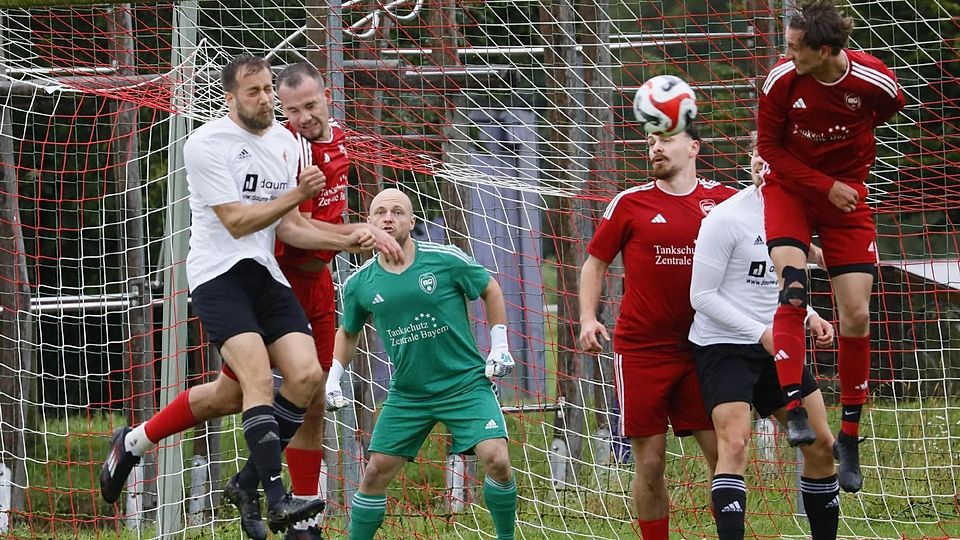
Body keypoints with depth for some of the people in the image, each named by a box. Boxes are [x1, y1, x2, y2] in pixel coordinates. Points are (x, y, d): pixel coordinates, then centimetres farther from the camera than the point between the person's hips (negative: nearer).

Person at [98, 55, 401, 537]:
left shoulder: (284, 142, 13)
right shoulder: (207, 144, -10)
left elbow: (287, 227, 14)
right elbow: (236, 221, -13)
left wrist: (349, 240, 1)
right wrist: (298, 194, -12)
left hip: (266, 275, 7)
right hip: (218, 274, -7)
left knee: (305, 375, -4)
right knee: (258, 378, -23)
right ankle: (277, 501, -25)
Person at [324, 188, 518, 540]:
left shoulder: (445, 260, -10)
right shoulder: (359, 284, -2)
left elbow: (490, 289, 7)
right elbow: (348, 332, 17)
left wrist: (500, 347, 3)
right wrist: (332, 379, 7)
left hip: (466, 384, -3)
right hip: (407, 394, 3)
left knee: (496, 460, -18)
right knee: (376, 473, -1)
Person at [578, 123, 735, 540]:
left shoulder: (723, 200, 4)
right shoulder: (630, 203, 2)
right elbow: (595, 263, 10)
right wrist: (588, 319, -4)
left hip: (702, 349, 1)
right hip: (640, 347, -1)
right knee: (650, 463, 0)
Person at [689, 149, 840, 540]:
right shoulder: (726, 218, -15)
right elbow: (702, 295, -15)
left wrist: (808, 316, 2)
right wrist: (761, 332, -21)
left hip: (777, 346, 7)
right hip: (723, 346, -7)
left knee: (821, 445, 7)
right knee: (734, 443, -23)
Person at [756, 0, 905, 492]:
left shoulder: (875, 82, -18)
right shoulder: (781, 80, -19)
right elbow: (769, 147, -7)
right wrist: (826, 185, -13)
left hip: (846, 190, 1)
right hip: (790, 188, -1)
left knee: (856, 316, -2)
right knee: (792, 287, -25)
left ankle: (849, 435, 11)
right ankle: (793, 409, -27)